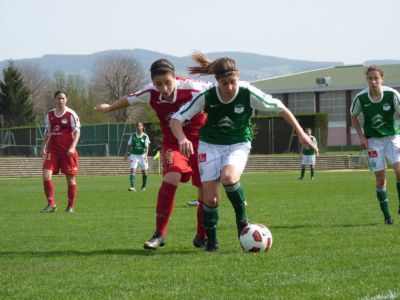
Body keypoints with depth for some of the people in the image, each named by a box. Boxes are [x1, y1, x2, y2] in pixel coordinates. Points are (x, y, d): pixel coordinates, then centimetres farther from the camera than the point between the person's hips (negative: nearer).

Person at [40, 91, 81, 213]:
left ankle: (71, 206, 16)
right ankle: (51, 204, -9)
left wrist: (72, 147, -20)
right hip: (53, 150, 4)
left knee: (70, 178, 3)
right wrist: (43, 147, 14)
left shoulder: (71, 114, -5)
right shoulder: (50, 115, 10)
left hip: (67, 151, -4)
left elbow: (77, 131, -9)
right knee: (46, 174, -13)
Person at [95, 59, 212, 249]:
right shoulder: (150, 93, -15)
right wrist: (109, 108, 23)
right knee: (171, 178, -24)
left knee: (205, 190, -2)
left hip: (200, 140, -1)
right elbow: (130, 99, 6)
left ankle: (201, 237, 21)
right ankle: (159, 234, -17)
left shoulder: (191, 88, -27)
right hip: (172, 142, 1)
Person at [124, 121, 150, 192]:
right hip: (134, 155, 0)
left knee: (144, 171, 8)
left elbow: (147, 147, -9)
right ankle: (132, 186, -21)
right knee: (133, 169, -16)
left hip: (142, 155, 0)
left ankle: (144, 187, 26)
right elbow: (129, 145, 8)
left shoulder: (145, 136, -3)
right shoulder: (132, 135, 2)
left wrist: (146, 156, -21)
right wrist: (126, 154, 1)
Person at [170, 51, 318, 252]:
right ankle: (211, 241, 14)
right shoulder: (206, 97, -21)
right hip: (210, 145, 1)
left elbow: (279, 108, -6)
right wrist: (182, 139, -39)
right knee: (210, 198, -8)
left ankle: (242, 219, -9)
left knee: (228, 177, -33)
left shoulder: (248, 94, -21)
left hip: (238, 143, -1)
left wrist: (300, 133, -3)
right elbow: (176, 119, -18)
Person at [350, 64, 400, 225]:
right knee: (380, 178, 0)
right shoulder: (360, 98, -12)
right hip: (373, 140, 1)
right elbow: (353, 116, 7)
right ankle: (386, 215, 8)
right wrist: (361, 136, -2)